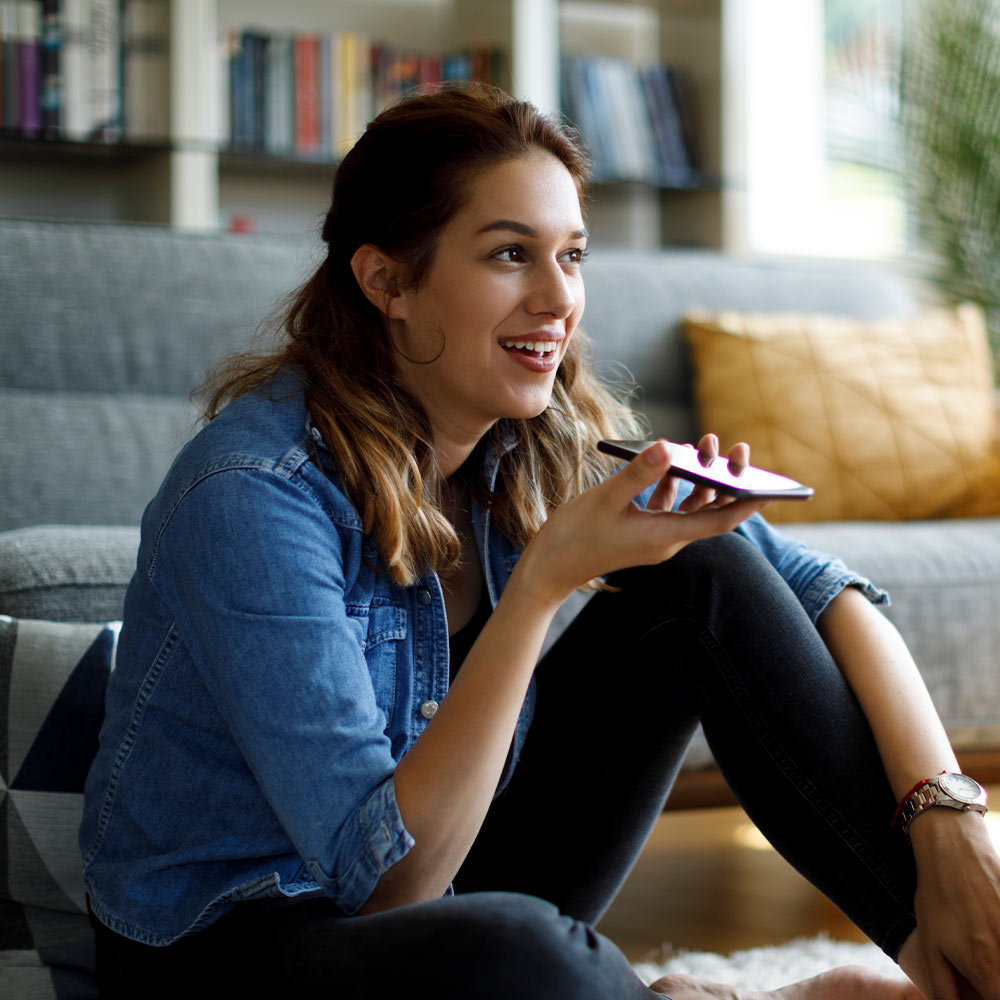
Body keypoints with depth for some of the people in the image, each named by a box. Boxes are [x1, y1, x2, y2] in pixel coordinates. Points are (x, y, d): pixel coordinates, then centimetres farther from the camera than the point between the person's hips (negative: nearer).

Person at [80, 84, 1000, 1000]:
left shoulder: (548, 443, -6)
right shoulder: (253, 493, -26)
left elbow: (822, 590, -6)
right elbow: (389, 878, -29)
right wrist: (546, 578, -35)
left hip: (438, 874, 7)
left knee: (710, 576, -8)